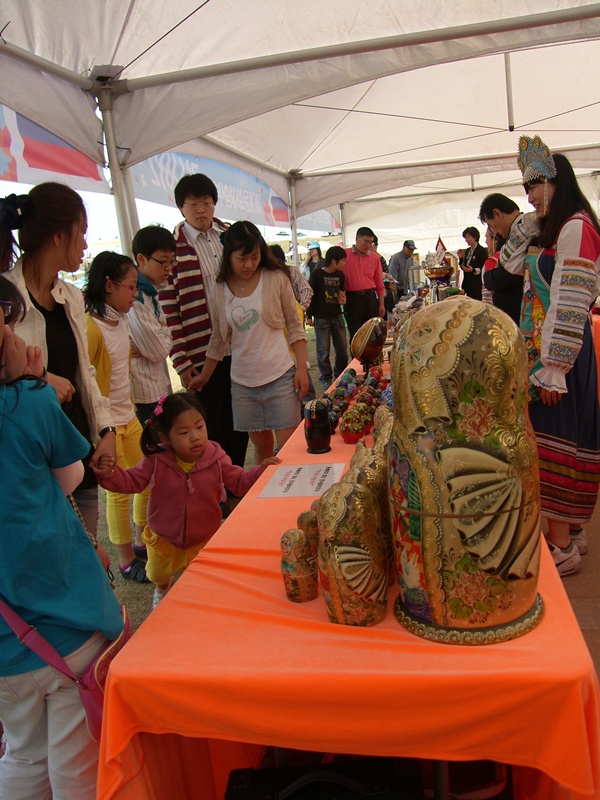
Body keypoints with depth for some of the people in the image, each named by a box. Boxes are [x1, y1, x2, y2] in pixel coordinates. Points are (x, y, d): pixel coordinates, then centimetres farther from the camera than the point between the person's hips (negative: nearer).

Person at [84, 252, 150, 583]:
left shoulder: (121, 320, 7)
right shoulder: (90, 327, -20)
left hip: (128, 417, 9)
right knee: (119, 491, 2)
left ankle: (143, 542, 35)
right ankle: (126, 561, 20)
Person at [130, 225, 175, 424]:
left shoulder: (151, 293, 8)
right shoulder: (135, 298, -20)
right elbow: (159, 352, -19)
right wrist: (164, 332, 1)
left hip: (158, 386, 9)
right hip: (144, 394, -9)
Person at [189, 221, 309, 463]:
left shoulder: (276, 279, -4)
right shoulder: (219, 290, 3)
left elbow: (294, 326, 1)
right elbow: (219, 339, 12)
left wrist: (301, 368, -7)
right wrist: (203, 377, 16)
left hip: (280, 376, -2)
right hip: (243, 382, 3)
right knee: (262, 447, 13)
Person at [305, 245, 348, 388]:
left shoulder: (340, 275, 6)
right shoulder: (317, 274, -10)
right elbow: (311, 295, -7)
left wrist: (342, 297, -1)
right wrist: (309, 316, -7)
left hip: (337, 316, 6)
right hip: (321, 318, -5)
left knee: (342, 348, 10)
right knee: (323, 350, 1)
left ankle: (340, 375, 25)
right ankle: (326, 378, 13)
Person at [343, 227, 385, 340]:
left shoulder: (375, 257, 8)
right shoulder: (344, 254, -1)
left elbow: (379, 283, 12)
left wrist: (381, 304, 10)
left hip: (370, 297, 3)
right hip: (352, 298, -3)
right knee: (355, 335, 0)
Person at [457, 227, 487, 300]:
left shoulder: (482, 251, -6)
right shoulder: (467, 251, 17)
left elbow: (484, 269, -11)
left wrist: (473, 270, -25)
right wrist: (460, 258, 5)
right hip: (467, 283, 7)